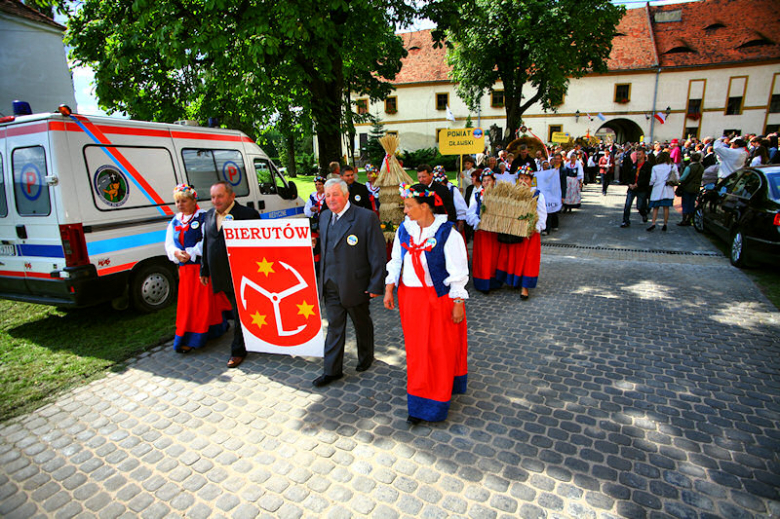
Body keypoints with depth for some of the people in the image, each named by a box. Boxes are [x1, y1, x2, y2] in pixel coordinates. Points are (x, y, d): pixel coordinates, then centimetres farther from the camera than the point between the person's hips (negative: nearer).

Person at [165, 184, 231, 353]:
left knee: (203, 301, -2)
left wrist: (191, 254, -19)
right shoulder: (175, 221, 14)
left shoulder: (203, 217, -7)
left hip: (203, 266, -7)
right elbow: (169, 243, 10)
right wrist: (176, 253, -11)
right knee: (187, 302, 11)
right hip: (185, 269, 7)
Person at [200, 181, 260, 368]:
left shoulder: (247, 214, -11)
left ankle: (238, 351, 16)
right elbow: (206, 243, 19)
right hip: (221, 276, 6)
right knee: (236, 310, 18)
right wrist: (204, 269, 20)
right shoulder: (209, 215, 11)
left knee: (241, 313, 3)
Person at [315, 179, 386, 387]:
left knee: (362, 324, 16)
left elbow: (378, 254, -14)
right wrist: (323, 276, 12)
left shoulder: (366, 217, -14)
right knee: (334, 327, 10)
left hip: (355, 284, -4)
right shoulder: (324, 217, 6)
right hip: (331, 285, 5)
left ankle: (366, 358, 40)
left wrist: (376, 285, -16)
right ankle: (332, 370, 22)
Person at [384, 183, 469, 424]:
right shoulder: (404, 230, 1)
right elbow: (396, 261, 10)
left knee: (441, 348, 7)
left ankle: (436, 404, 24)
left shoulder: (447, 233, -15)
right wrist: (389, 290, 5)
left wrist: (458, 303, -13)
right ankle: (419, 402, 32)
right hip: (410, 297, 5)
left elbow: (458, 271, -12)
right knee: (416, 348, 14)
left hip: (439, 298, -5)